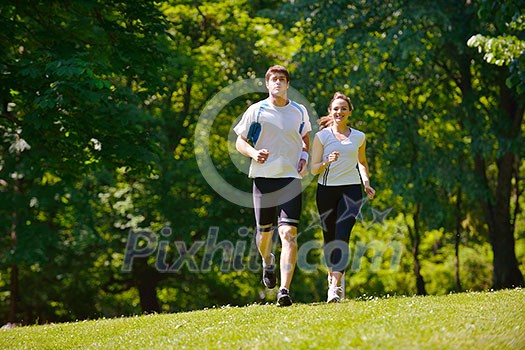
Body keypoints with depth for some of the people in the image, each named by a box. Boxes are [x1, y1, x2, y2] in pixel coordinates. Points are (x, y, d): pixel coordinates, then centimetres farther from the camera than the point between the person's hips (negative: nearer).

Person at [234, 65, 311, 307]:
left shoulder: (299, 111, 10)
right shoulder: (256, 111, 3)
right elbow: (240, 141, 7)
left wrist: (304, 156, 6)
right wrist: (254, 153, -14)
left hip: (291, 177, 0)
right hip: (263, 177, 0)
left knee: (289, 233, -14)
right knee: (264, 231, 8)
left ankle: (284, 289, -19)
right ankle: (267, 263, 45)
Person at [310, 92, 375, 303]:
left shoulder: (358, 137, 10)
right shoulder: (322, 136, 4)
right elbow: (314, 169, 0)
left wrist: (366, 183, 11)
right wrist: (327, 162, -19)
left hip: (351, 189, 0)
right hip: (326, 190, 0)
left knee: (342, 235, -16)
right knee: (329, 237, 6)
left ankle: (335, 286, -25)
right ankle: (332, 274, 32)